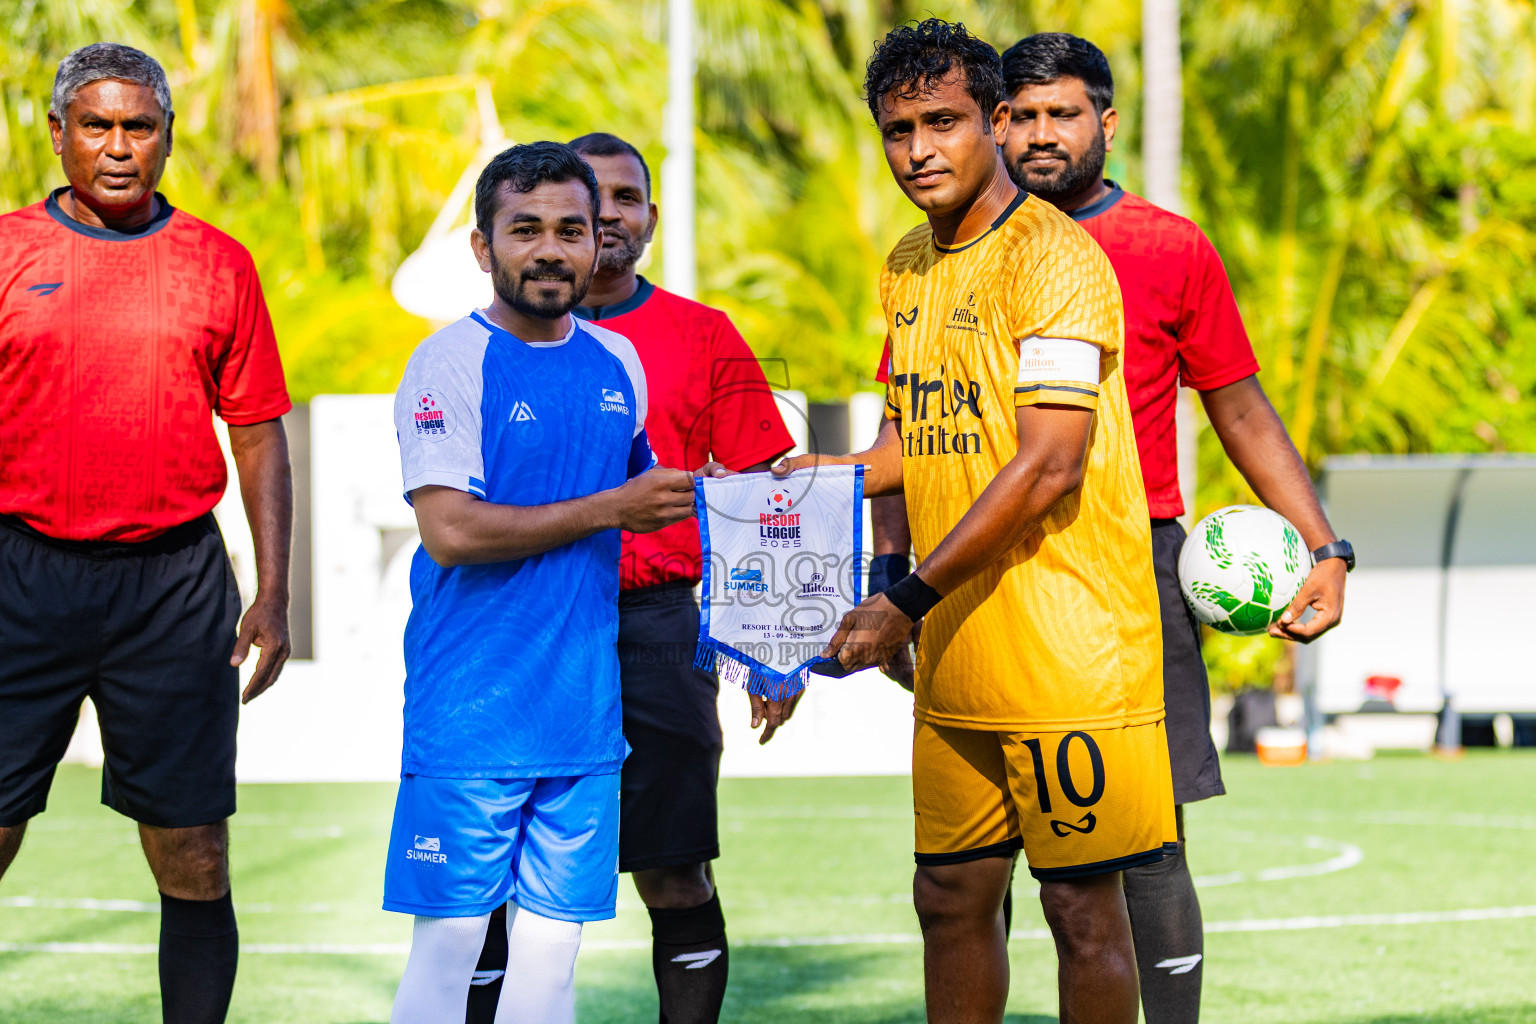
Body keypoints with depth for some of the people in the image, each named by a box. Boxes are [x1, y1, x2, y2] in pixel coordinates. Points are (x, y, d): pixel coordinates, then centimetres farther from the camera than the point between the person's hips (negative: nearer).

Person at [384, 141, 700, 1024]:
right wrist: (610, 508, -14)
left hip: (587, 709, 5)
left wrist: (693, 498, 7)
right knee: (450, 936, -3)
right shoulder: (451, 364, -8)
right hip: (471, 711, -5)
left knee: (553, 946, 6)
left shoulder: (617, 362, 11)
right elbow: (451, 530, -18)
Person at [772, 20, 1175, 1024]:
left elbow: (1048, 465, -20)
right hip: (956, 660, 8)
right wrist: (824, 476, 9)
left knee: (1082, 904, -3)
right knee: (951, 893, 12)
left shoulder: (1052, 256, -13)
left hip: (1065, 653, -8)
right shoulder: (907, 268, 13)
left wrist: (909, 602, -20)